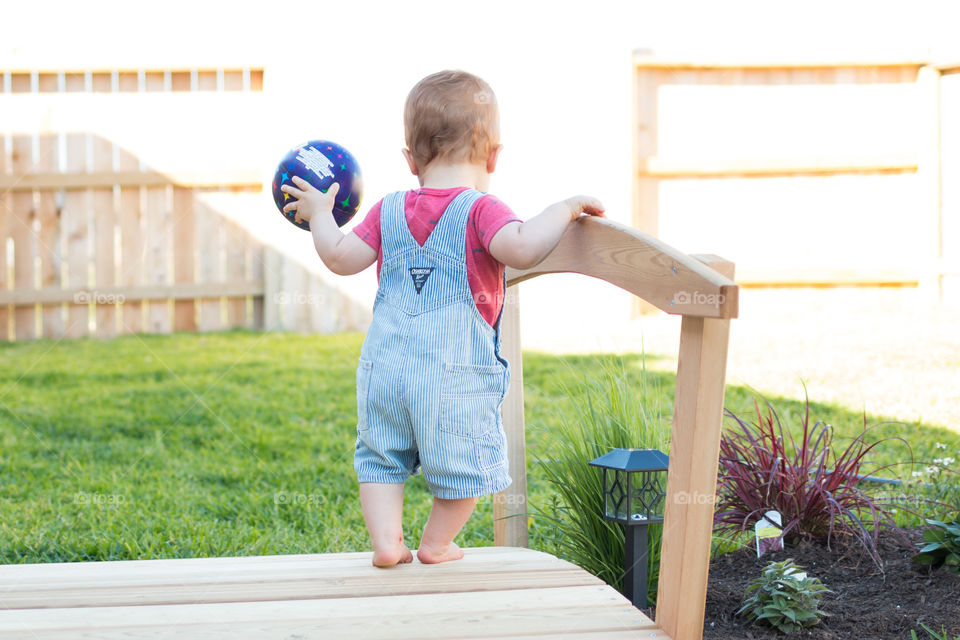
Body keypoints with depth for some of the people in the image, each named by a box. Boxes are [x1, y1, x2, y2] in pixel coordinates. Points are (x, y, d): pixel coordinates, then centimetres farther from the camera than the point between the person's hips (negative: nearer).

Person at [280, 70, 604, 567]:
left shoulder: (388, 212, 6)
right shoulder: (480, 210, -10)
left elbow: (341, 258, 7)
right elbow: (520, 249, -27)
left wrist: (319, 214, 23)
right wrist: (565, 208, -16)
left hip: (385, 365, 5)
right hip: (456, 372, -5)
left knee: (381, 453, 19)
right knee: (462, 460, 12)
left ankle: (386, 540, 11)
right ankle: (436, 544, 21)